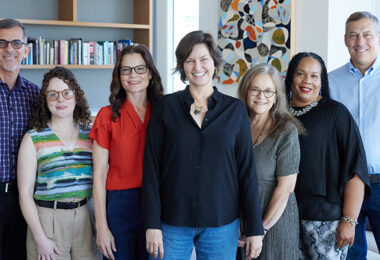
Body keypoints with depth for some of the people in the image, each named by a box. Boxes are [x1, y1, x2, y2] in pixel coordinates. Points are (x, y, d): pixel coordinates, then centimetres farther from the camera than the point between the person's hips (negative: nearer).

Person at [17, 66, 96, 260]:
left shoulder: (90, 135, 7)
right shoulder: (33, 139, -2)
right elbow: (25, 193, -4)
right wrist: (40, 238, -10)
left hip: (85, 218, 3)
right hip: (47, 219, -3)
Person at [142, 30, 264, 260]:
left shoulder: (235, 110, 2)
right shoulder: (167, 107, 0)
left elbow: (247, 170, 2)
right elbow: (152, 166, -1)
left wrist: (255, 228, -1)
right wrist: (152, 224, -7)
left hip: (221, 224, 1)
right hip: (172, 222, 0)